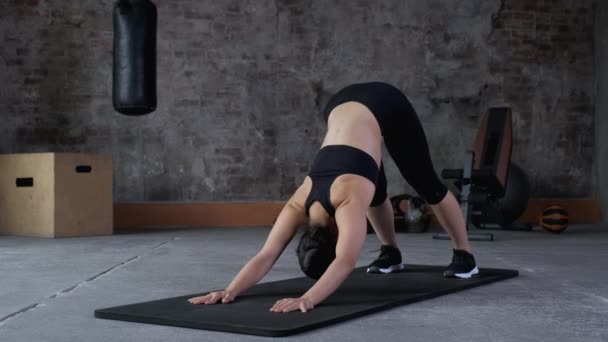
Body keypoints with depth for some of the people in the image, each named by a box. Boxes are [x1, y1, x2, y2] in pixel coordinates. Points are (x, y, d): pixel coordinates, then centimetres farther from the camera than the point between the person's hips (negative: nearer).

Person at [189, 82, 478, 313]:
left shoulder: (348, 200, -35)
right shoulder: (300, 204, -20)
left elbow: (346, 262, -46)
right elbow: (265, 256, -24)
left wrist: (308, 299, -57)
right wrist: (230, 291, -37)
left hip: (384, 106, -4)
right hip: (341, 105, 4)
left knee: (426, 184, 8)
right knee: (374, 193, 13)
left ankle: (465, 255, 23)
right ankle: (391, 252, 36)